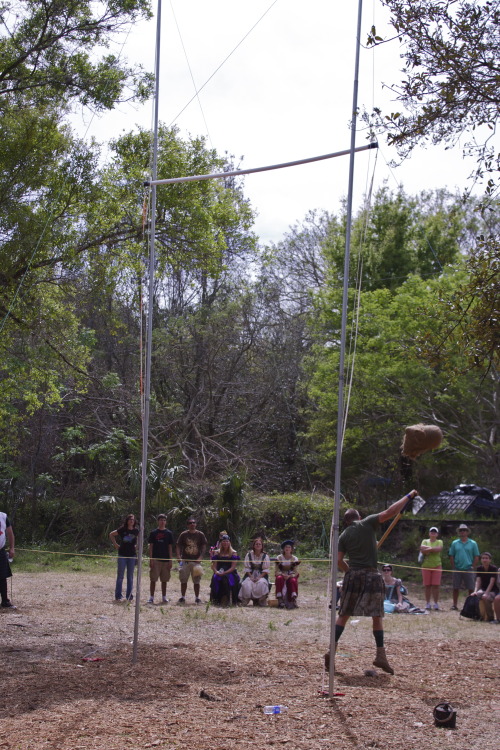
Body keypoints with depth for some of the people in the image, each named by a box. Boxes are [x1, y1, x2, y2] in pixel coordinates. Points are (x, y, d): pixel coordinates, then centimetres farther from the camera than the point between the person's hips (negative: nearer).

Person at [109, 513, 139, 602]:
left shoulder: (136, 531, 0)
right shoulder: (122, 530, -6)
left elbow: (138, 538, 22)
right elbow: (111, 534, 5)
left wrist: (136, 545, 8)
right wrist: (115, 544, 1)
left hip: (132, 555, 2)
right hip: (122, 554, -2)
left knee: (130, 577, 7)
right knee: (120, 576, 1)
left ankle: (129, 596, 13)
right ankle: (118, 596, 5)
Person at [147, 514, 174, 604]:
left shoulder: (168, 533, 7)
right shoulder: (153, 533, 3)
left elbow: (170, 547, 8)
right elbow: (150, 546, 3)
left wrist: (170, 560, 2)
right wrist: (151, 559, -6)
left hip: (165, 560, 2)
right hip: (155, 559, -2)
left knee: (164, 580, 6)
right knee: (153, 579, -3)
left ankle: (164, 597, 15)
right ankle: (151, 597, 2)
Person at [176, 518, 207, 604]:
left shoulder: (200, 534, 3)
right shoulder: (183, 534, 3)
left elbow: (204, 546, 1)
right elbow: (178, 546, 2)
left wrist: (200, 557, -11)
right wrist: (179, 557, -13)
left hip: (196, 561, 0)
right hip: (185, 560, 0)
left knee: (196, 581, 3)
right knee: (183, 580, 4)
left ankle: (197, 598, 12)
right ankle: (182, 597, 13)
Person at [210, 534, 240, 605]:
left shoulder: (233, 553, 8)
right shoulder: (217, 553, 17)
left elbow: (233, 567, -3)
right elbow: (213, 566, 10)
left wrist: (224, 573, -18)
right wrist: (216, 571, -14)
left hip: (230, 573, -2)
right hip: (219, 573, 2)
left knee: (227, 578, -36)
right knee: (215, 578, -32)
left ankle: (227, 599, -31)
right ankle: (216, 599, -27)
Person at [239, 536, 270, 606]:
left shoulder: (265, 556, 1)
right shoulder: (249, 555, 5)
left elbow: (266, 570, -2)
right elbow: (247, 568, 3)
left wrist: (259, 577, -17)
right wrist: (251, 577, -13)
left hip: (261, 575, -1)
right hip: (250, 575, 1)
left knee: (261, 583, -35)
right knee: (246, 584, -31)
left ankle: (262, 601, -21)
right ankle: (245, 600, -16)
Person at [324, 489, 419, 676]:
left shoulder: (344, 536, 9)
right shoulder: (367, 524, 1)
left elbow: (339, 560, 3)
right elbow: (390, 512, -6)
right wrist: (409, 496, 2)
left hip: (352, 575, 3)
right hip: (371, 575, -3)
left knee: (343, 615, 8)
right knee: (377, 616, 4)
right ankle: (381, 655, 2)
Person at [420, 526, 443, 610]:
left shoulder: (439, 542, 9)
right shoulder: (425, 541, 13)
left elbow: (439, 549, -12)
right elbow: (422, 549, -6)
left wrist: (428, 549, -11)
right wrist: (433, 549, -12)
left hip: (437, 566, -1)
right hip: (426, 566, 1)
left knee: (436, 585, -4)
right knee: (427, 585, 1)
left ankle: (436, 603, 2)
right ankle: (427, 603, 7)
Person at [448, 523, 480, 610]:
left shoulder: (473, 543, 3)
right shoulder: (454, 543, 6)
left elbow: (476, 557, 4)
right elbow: (451, 556, 7)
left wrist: (472, 567, -4)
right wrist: (453, 567, -1)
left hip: (468, 570, -1)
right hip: (457, 570, 1)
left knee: (471, 588, 0)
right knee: (455, 588, 4)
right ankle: (455, 604, 12)